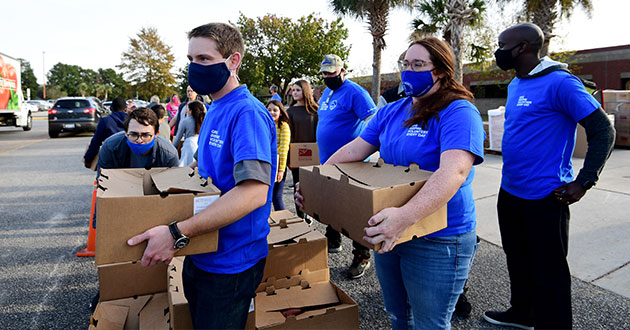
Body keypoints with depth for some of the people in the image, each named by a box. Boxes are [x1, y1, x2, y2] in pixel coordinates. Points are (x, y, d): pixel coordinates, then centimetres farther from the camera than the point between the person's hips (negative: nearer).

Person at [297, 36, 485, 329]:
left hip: (437, 241, -6)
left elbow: (454, 171, -32)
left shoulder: (458, 113, -17)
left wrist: (406, 216, -46)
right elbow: (353, 150, 4)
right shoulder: (390, 112, 7)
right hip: (389, 233, 7)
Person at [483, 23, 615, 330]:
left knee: (548, 270, 4)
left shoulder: (560, 82, -16)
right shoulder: (515, 85, 10)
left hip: (544, 197, -8)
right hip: (509, 191, 9)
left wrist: (583, 183, -18)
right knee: (517, 259, 22)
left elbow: (603, 130, -15)